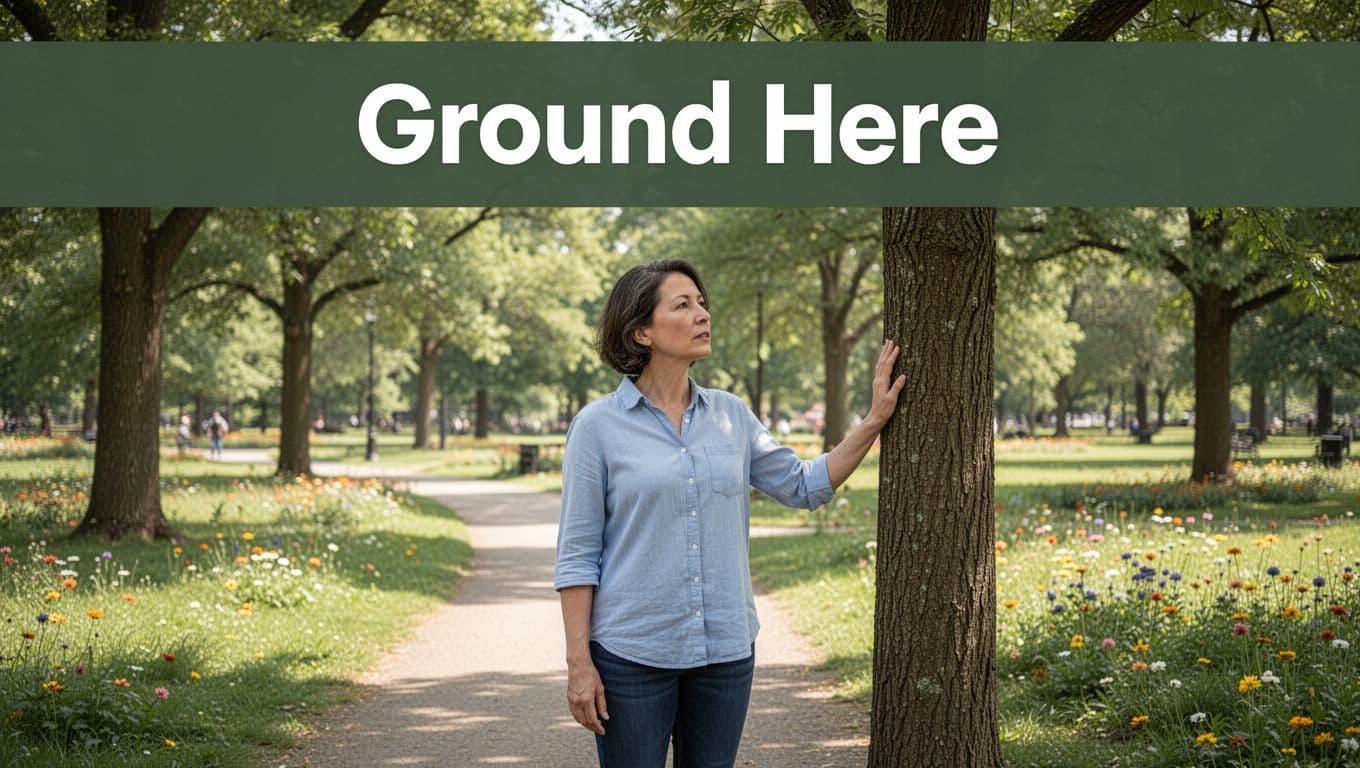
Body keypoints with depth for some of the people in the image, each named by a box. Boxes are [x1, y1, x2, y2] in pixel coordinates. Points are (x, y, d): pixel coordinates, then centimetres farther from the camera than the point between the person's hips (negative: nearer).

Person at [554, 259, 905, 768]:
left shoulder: (731, 415, 7)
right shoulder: (598, 426, -5)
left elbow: (804, 486, 16)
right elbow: (577, 554, -5)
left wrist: (875, 420, 9)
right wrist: (579, 662, -9)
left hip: (727, 648, 4)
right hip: (633, 651, -4)